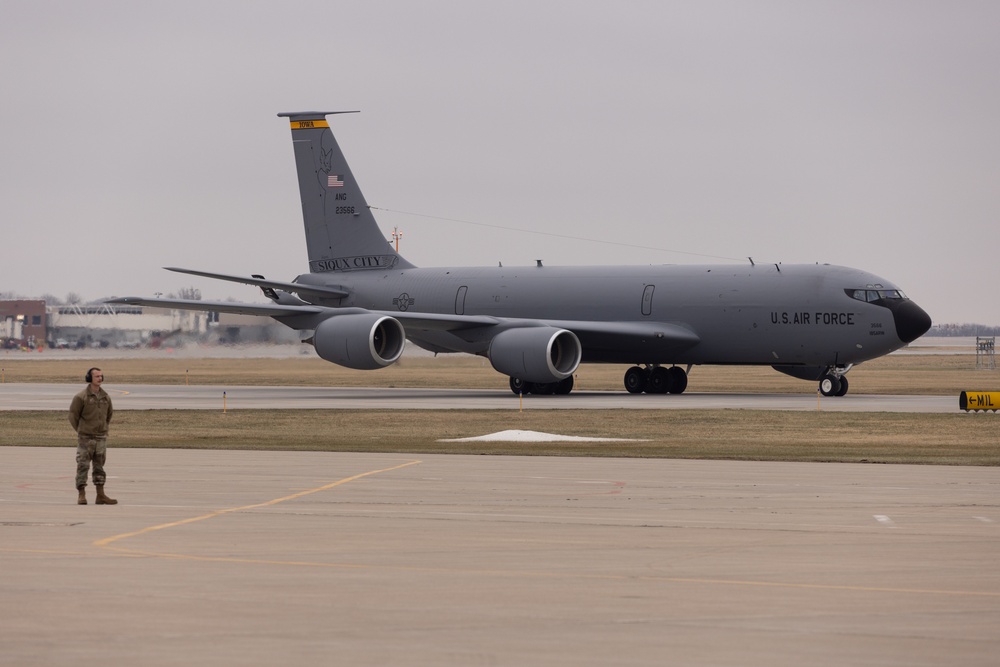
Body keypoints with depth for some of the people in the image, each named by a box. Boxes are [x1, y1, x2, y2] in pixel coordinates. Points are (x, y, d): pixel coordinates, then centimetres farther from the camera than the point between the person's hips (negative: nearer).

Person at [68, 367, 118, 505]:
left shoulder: (105, 397, 7)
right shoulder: (81, 397, -9)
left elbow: (109, 414, 22)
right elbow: (73, 416, -4)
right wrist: (82, 432, 2)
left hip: (101, 438, 5)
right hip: (85, 438, -5)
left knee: (99, 467, 8)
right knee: (83, 466, -4)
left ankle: (101, 496, 12)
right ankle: (81, 496, 0)